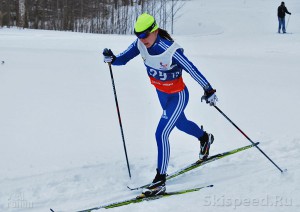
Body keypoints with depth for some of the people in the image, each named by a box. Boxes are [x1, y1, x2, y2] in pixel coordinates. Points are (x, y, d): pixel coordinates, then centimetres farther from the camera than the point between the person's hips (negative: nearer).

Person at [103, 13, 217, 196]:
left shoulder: (170, 50, -33)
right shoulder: (140, 44, -15)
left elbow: (192, 69, -26)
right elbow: (123, 59, -10)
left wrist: (209, 90, -21)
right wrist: (111, 59, -33)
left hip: (178, 96, -8)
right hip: (161, 93, 8)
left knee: (161, 134, -17)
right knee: (180, 123, 30)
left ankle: (160, 181, -9)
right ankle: (205, 138, 62)